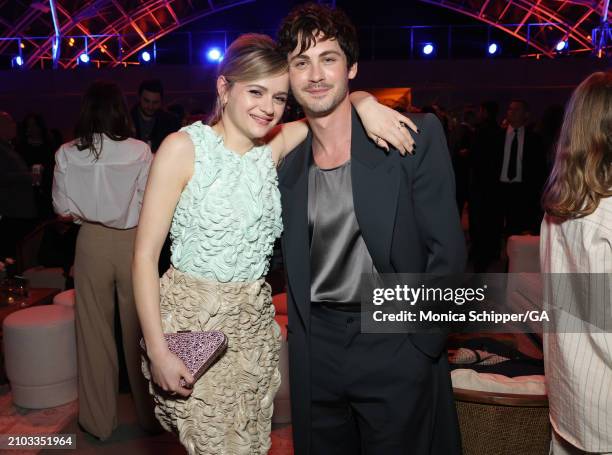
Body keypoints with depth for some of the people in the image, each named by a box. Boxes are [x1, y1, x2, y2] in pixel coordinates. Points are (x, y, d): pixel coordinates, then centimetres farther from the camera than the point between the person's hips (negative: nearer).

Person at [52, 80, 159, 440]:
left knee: (95, 329, 14)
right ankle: (149, 414, 27)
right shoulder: (140, 151, -13)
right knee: (138, 329, 13)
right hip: (133, 241, -1)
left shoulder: (67, 154, -7)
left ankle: (100, 419, 26)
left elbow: (62, 207, -1)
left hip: (92, 242, 1)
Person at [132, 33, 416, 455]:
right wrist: (158, 351, -15)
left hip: (256, 323, 5)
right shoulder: (184, 147, -11)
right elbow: (145, 254, -11)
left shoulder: (274, 147, 2)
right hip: (192, 323, -5)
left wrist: (366, 104, -15)